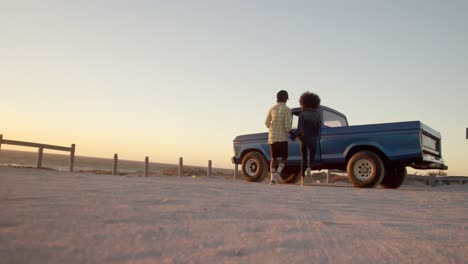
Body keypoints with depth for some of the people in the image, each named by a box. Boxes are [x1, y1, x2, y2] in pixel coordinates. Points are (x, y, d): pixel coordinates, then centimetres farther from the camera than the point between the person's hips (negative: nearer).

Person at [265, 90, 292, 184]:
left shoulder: (272, 109, 5)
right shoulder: (287, 110, -9)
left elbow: (267, 122, 13)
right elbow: (287, 126, -15)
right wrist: (290, 131, 5)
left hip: (272, 137, 4)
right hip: (282, 137, -4)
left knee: (274, 158, 12)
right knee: (284, 157, 12)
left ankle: (272, 178, 1)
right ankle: (278, 173, -12)